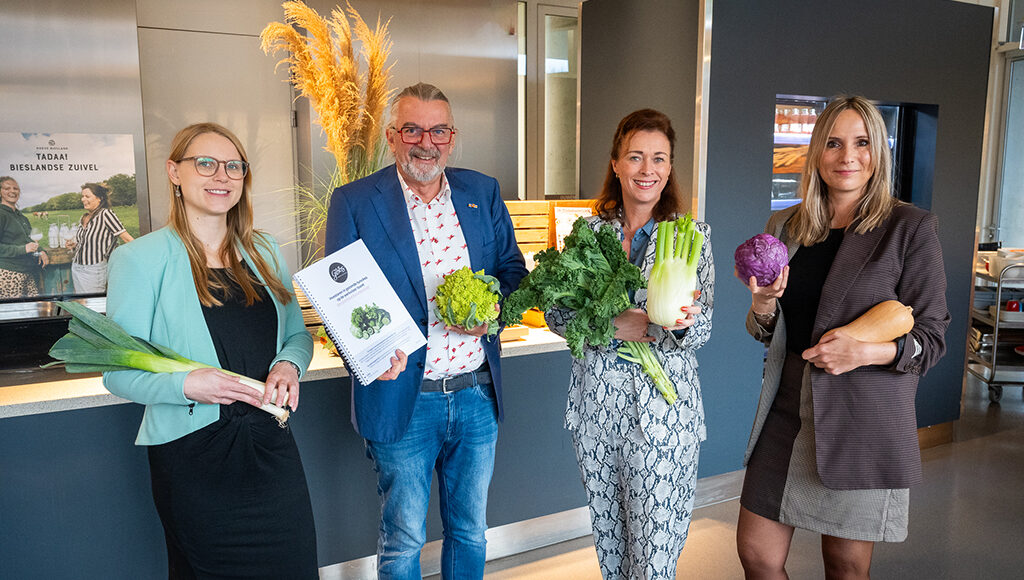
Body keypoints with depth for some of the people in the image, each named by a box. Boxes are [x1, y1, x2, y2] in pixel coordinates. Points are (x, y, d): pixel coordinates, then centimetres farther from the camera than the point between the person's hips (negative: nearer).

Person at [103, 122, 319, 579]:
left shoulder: (264, 252, 8)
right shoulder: (140, 258, -6)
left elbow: (298, 333, 14)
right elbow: (119, 372, -7)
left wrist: (289, 365, -8)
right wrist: (186, 385, -24)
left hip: (272, 445, 5)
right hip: (192, 455, -4)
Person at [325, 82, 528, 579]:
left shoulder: (483, 193, 5)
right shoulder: (353, 202, -5)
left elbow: (513, 269, 10)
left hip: (477, 394, 4)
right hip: (402, 398, -3)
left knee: (470, 530, 20)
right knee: (403, 540, 12)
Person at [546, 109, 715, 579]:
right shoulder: (589, 231, 4)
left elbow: (702, 331, -4)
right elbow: (556, 315, 2)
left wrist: (683, 322, -27)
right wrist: (610, 326, -15)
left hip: (663, 404, -2)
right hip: (595, 402, 3)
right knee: (608, 536, 17)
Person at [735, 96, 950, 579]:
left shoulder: (909, 228, -5)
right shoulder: (784, 227, 8)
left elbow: (931, 337, -5)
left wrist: (870, 351, -23)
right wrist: (762, 308, -8)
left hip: (863, 422, -3)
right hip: (788, 410, 4)